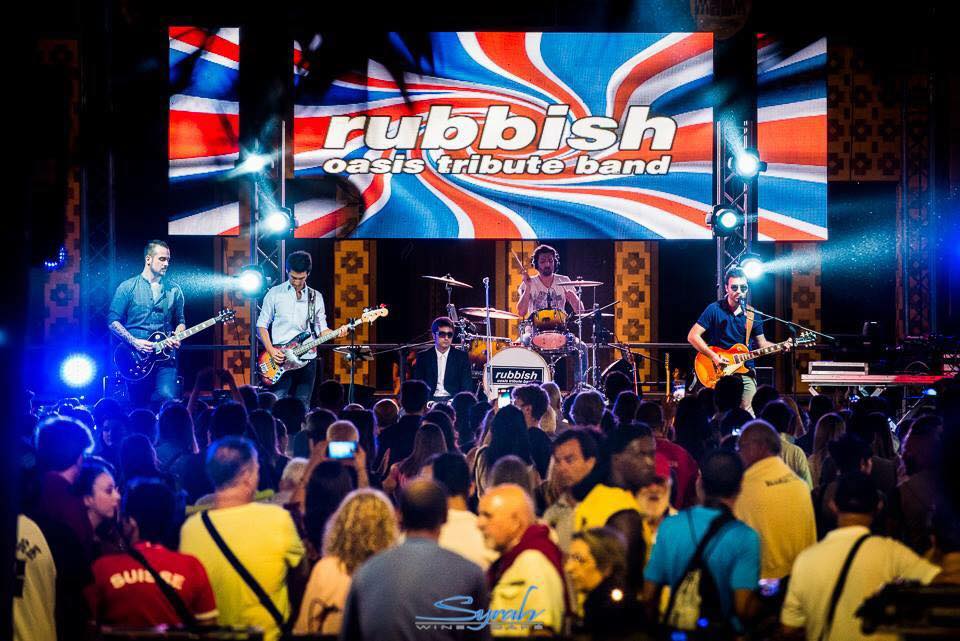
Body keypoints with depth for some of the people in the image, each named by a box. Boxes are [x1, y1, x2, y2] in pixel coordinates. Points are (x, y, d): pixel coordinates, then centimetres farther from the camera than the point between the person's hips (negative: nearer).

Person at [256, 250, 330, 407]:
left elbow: (321, 329, 11)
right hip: (280, 360, -3)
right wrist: (271, 350, -10)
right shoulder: (275, 293, 2)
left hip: (307, 359, 3)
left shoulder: (316, 297, 10)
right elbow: (262, 325, 4)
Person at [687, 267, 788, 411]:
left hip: (746, 373, 4)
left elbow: (761, 343, 16)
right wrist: (714, 356, -14)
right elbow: (692, 336, -6)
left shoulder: (752, 315, 9)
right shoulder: (715, 310, -4)